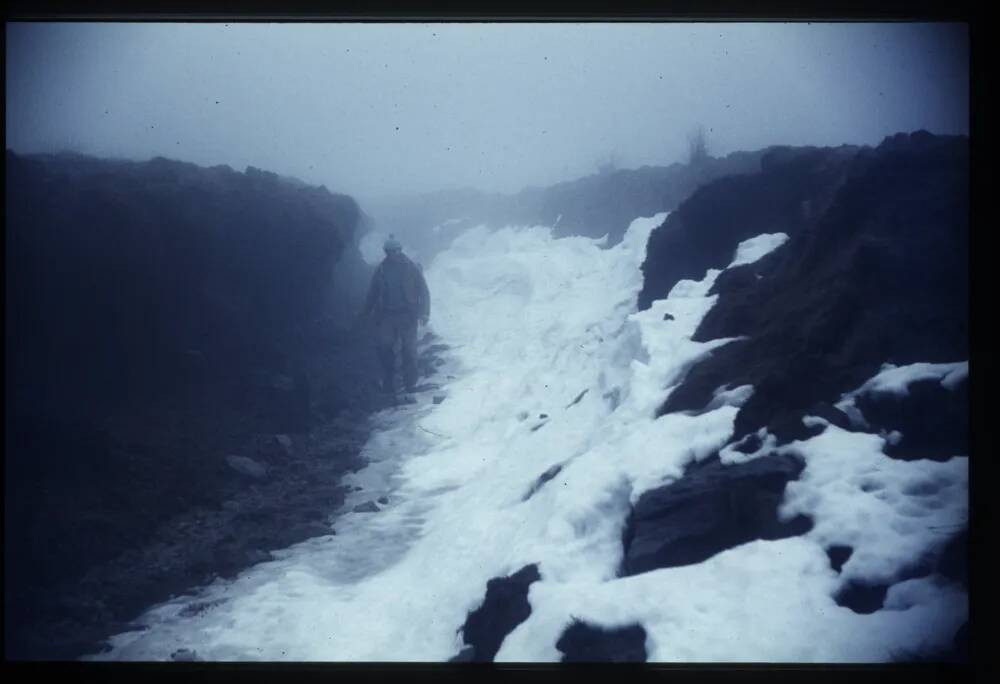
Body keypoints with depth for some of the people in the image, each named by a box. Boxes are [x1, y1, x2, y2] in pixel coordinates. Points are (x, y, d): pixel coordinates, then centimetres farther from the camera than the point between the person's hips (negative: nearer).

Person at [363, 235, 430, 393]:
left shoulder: (411, 268, -4)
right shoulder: (381, 270, 4)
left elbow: (423, 291, -5)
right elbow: (373, 292, 12)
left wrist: (424, 313, -12)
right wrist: (367, 311, 10)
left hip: (407, 315, -3)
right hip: (386, 315, 3)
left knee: (409, 350, -1)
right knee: (383, 347, -1)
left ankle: (410, 385, 10)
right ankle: (388, 383, 13)